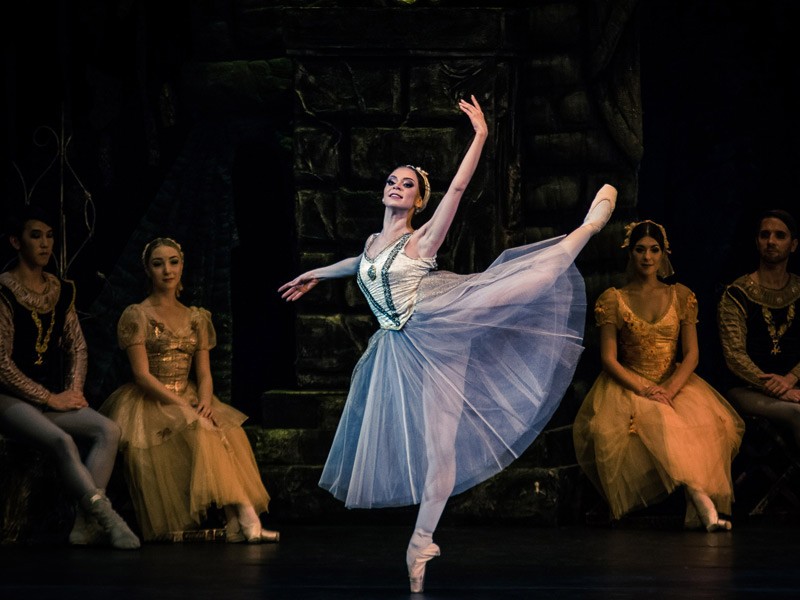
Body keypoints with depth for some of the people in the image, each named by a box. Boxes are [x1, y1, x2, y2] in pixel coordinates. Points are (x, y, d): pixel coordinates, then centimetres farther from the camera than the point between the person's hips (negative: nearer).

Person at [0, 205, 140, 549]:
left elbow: (77, 347, 17)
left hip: (54, 398, 6)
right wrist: (50, 398, -13)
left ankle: (86, 525, -31)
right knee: (62, 441, -34)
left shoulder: (62, 292, 13)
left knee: (108, 430, -21)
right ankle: (106, 518, -39)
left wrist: (74, 390, -2)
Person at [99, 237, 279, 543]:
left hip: (190, 401, 5)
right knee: (199, 432, -34)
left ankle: (243, 521, -39)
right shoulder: (136, 316, -1)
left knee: (229, 430, -28)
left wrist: (205, 403, -15)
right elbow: (142, 374, -10)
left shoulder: (197, 318, 15)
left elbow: (204, 372, 8)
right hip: (150, 404, -5)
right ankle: (240, 517, -41)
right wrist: (183, 407, -20)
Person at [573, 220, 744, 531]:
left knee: (708, 420, -31)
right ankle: (700, 497, -48)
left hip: (675, 384, 2)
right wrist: (645, 390, -17)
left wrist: (670, 390, -15)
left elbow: (691, 354, 3)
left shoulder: (681, 296, 10)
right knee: (654, 421, -37)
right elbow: (609, 359, -2)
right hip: (628, 386, -2)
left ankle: (696, 510, -40)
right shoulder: (613, 299, 5)